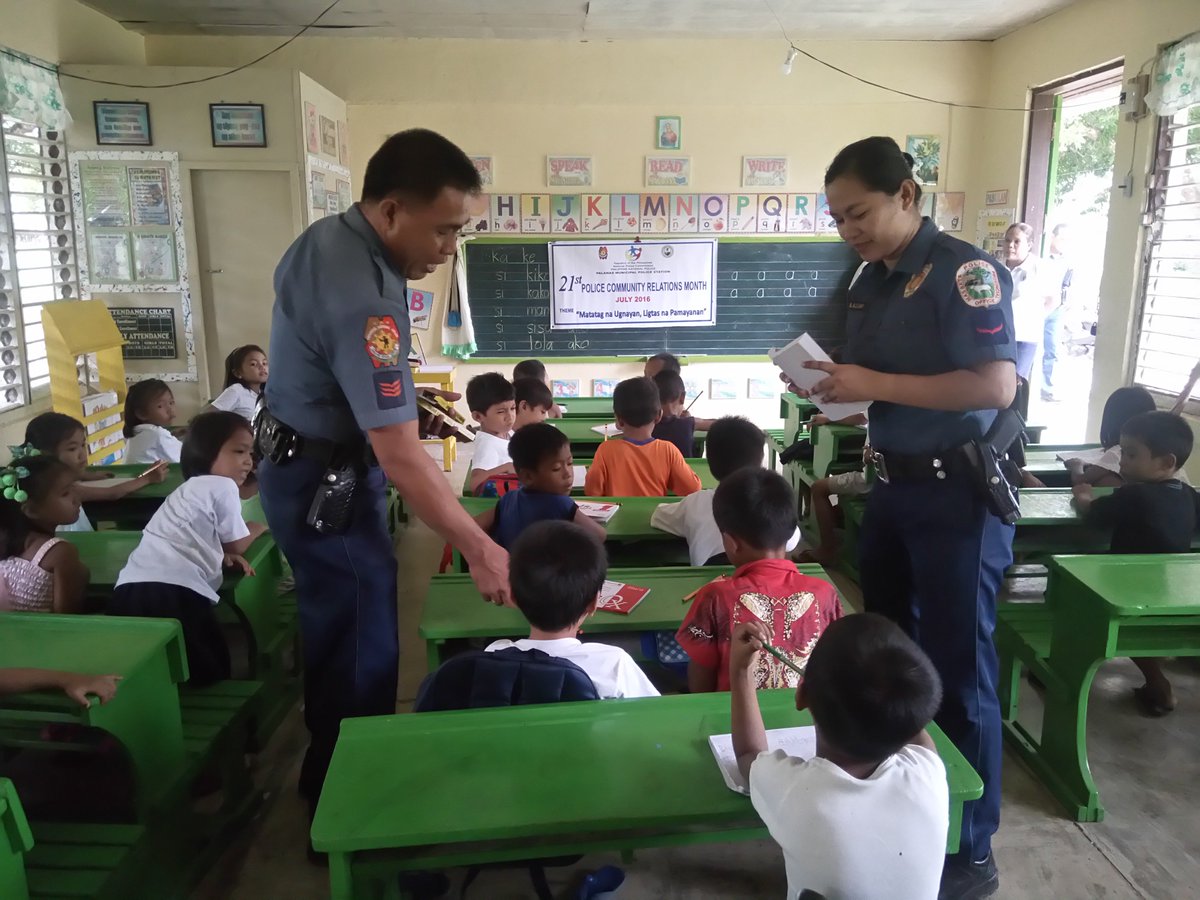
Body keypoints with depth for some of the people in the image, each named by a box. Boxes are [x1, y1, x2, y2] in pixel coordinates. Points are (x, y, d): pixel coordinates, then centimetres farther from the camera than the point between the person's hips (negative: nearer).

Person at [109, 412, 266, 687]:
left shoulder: (190, 489, 33)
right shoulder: (223, 486, 4)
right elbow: (237, 545, 13)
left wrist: (223, 556, 14)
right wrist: (258, 527, 34)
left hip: (130, 590, 9)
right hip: (174, 592, -9)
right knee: (210, 674, 5)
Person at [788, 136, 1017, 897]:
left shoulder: (964, 271, -14)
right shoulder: (870, 282, 10)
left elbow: (996, 386, -23)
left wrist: (874, 385, -24)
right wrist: (828, 385, -3)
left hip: (958, 494, -8)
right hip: (894, 487, 8)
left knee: (958, 671, 2)